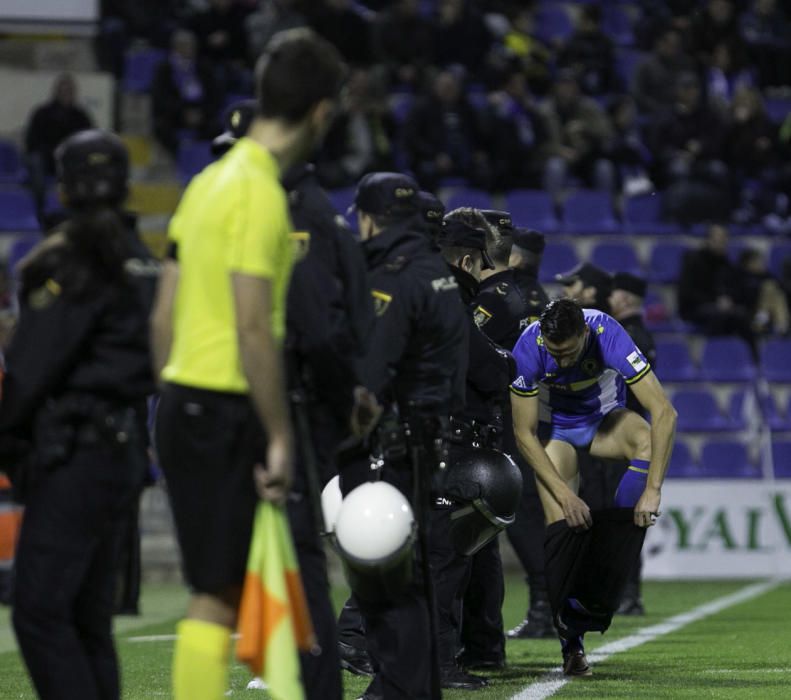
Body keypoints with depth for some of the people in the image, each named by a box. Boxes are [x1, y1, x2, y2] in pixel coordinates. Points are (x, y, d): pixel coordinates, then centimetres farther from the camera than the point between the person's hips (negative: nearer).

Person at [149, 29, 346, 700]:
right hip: (227, 414, -9)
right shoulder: (261, 193, -14)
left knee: (216, 593, 12)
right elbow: (254, 329, -19)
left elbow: (164, 315, 16)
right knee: (218, 598, -6)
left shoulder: (211, 179, 13)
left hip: (184, 403, 9)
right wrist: (280, 437, -15)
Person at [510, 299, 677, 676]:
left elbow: (664, 412, -35)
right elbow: (524, 434, -19)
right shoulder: (528, 349, -30)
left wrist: (652, 490, -40)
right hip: (555, 428, 0)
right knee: (561, 522, -18)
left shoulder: (608, 335, -33)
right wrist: (564, 494, -26)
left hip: (605, 418, 0)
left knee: (648, 442, -33)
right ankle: (571, 644, -6)